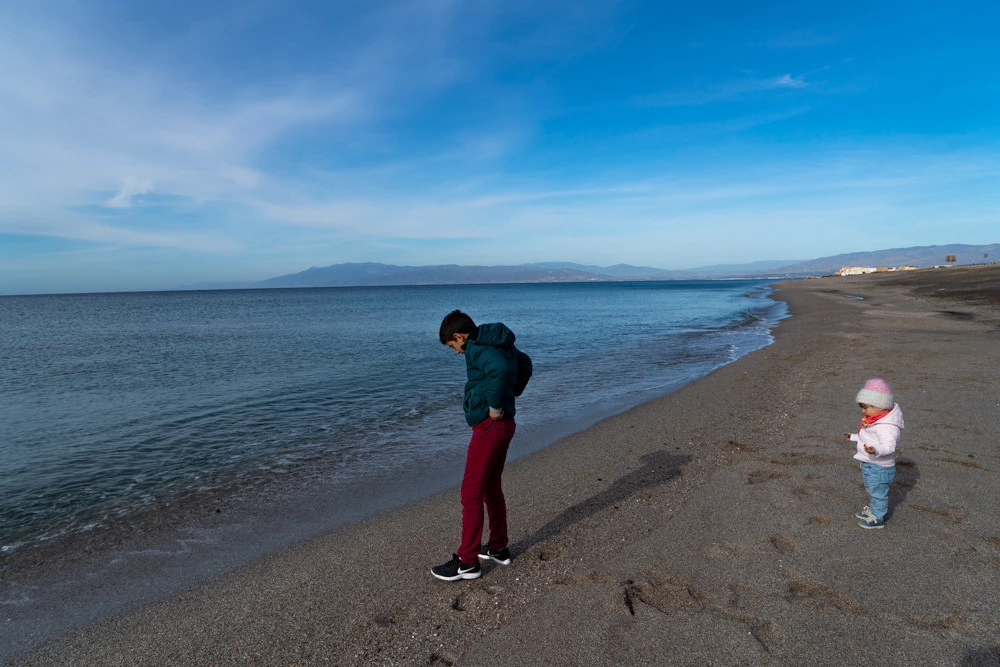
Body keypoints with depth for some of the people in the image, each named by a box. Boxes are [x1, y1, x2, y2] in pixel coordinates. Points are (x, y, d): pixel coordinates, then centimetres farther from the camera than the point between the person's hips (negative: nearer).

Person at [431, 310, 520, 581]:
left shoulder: (476, 348, -16)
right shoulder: (499, 344, 12)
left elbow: (501, 369, -35)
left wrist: (494, 406, -23)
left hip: (488, 426, -10)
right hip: (504, 425, 10)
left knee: (471, 492, -1)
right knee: (491, 488, 20)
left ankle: (467, 561, 8)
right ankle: (498, 548, 32)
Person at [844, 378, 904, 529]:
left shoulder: (886, 426, -31)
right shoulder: (875, 420, 3)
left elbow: (889, 445, -40)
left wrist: (876, 450, -58)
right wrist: (854, 437, 28)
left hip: (879, 467, -10)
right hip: (869, 464, 10)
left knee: (878, 492, 9)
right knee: (871, 490, 27)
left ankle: (877, 518, 26)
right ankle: (872, 509, 47)